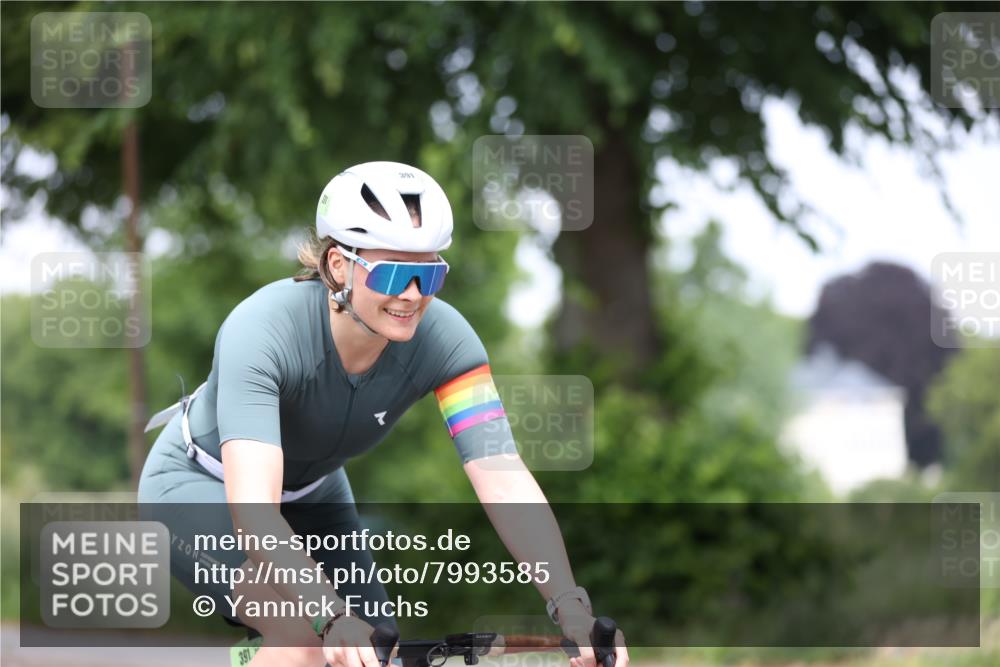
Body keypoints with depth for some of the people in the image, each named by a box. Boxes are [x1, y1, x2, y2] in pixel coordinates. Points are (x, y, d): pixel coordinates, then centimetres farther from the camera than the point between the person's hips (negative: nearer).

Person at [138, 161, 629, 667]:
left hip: (311, 495, 6)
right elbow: (253, 509, -48)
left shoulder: (441, 337, -25)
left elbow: (504, 478, -32)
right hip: (198, 488, -5)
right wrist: (335, 619, -61)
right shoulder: (264, 329, -37)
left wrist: (572, 607, -45)